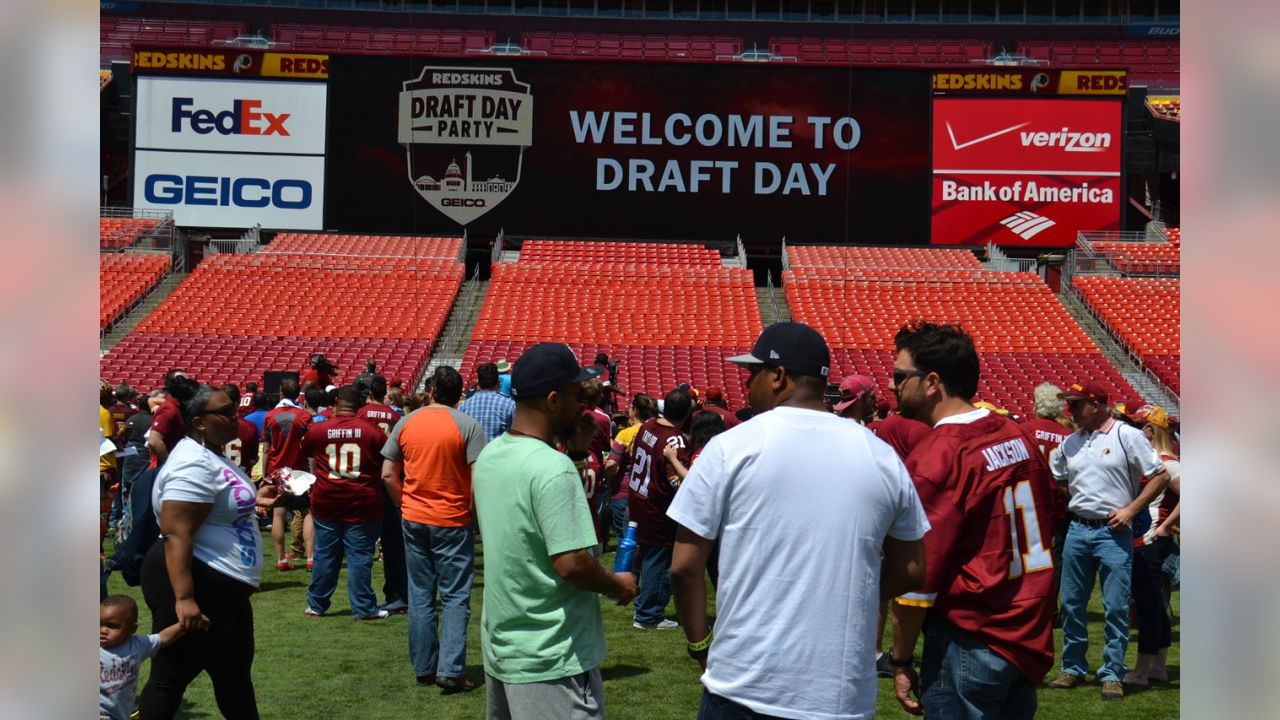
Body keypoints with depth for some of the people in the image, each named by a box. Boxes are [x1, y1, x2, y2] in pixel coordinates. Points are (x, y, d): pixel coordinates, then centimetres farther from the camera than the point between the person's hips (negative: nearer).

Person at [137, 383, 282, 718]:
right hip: (197, 585, -11)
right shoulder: (194, 464, -22)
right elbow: (175, 534, -29)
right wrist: (184, 598, -35)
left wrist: (252, 500, 19)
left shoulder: (211, 455, 12)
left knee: (236, 674, 20)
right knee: (170, 678, 0)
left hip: (223, 586, 11)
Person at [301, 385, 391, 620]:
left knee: (325, 555, 12)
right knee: (360, 556, 3)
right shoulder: (373, 431, -7)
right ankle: (363, 608, 7)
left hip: (326, 502, 2)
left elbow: (306, 453, 17)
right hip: (363, 504, -2)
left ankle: (316, 605, 21)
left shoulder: (318, 429, -2)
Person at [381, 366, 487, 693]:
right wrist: (475, 512, 0)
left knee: (420, 596, 12)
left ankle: (423, 668, 18)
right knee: (455, 598, 4)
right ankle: (450, 670, -3)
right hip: (453, 522, -4)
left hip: (414, 520, 4)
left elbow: (388, 475, 3)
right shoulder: (467, 426, -10)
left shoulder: (405, 423, 1)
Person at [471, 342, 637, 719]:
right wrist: (618, 585, -6)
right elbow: (571, 564, -25)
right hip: (550, 661, -8)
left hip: (499, 646, 9)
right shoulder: (552, 467, -22)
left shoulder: (489, 456, 5)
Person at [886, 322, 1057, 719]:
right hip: (1032, 639, 7)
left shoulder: (935, 457, -18)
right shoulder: (1018, 436, 4)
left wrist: (901, 661, -7)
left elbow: (917, 575, -16)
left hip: (969, 645, -7)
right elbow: (1040, 530, 11)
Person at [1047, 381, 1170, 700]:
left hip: (1114, 532, -5)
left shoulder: (1128, 436, -4)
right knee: (1071, 604, 10)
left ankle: (1112, 674, 8)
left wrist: (1131, 510, -9)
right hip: (1077, 530, 5)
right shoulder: (1070, 442, 12)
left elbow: (1160, 476, -5)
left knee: (1116, 607, -2)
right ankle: (1073, 668, 22)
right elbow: (1051, 479, 22)